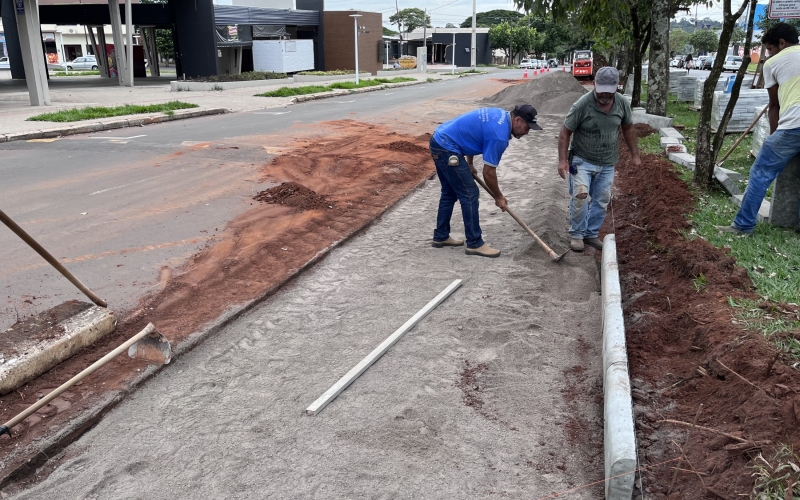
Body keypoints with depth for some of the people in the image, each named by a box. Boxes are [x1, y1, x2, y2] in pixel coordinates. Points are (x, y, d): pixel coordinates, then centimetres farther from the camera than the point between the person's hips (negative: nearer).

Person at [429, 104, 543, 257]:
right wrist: (499, 197, 2)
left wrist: (469, 164, 25)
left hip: (439, 140, 11)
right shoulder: (499, 135, -19)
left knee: (450, 192, 18)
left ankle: (441, 236, 27)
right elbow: (488, 173, -13)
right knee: (469, 194, -5)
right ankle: (474, 244, 1)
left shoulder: (501, 114, 9)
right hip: (447, 148, -11)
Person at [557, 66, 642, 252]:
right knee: (580, 195, -19)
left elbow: (628, 129, 11)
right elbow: (565, 133, -12)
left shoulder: (622, 104, -5)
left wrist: (635, 154, 13)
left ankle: (591, 234, 25)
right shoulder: (581, 105, -19)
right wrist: (562, 160, -19)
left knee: (601, 201, 9)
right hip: (582, 161, -4)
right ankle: (576, 234, -1)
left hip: (607, 164, 4)